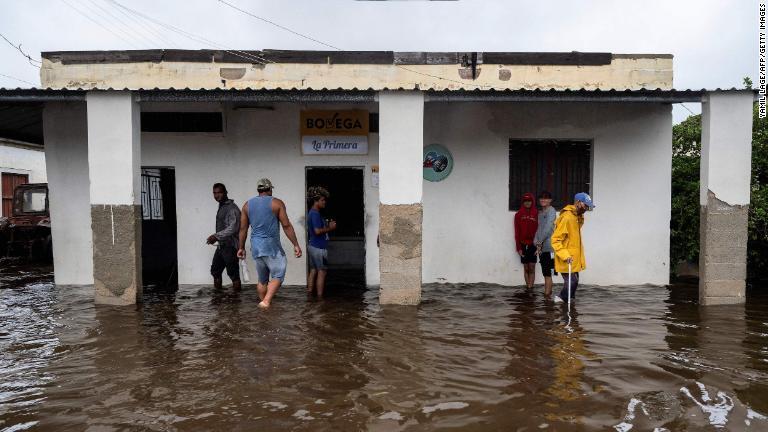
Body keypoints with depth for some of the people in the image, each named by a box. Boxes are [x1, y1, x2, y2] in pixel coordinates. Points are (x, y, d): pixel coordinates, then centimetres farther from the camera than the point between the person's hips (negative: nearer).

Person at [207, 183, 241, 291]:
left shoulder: (232, 208, -15)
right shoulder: (221, 207, 14)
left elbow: (233, 228, -25)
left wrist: (216, 236, -28)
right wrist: (215, 237, 15)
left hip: (230, 246, -9)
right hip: (221, 246, 9)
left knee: (233, 274, -3)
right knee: (215, 270, 12)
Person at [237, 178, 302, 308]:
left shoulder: (247, 205, 9)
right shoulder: (277, 203, -4)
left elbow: (243, 228, 11)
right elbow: (286, 226, -7)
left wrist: (241, 247, 19)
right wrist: (296, 245, -4)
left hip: (256, 246, 5)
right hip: (271, 246, -5)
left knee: (262, 279, 15)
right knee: (278, 276, 0)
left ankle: (263, 302, 22)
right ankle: (266, 301, -17)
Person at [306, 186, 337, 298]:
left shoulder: (312, 213, 15)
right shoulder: (315, 214, -17)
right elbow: (318, 231, -24)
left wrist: (328, 226, 11)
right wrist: (329, 228, -12)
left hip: (313, 246, 10)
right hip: (319, 248, -10)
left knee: (313, 271, 13)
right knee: (322, 272, -3)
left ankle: (309, 293, 17)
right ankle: (320, 297, 0)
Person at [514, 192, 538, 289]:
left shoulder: (537, 214, 1)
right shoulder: (518, 214, 4)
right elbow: (517, 233, 3)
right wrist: (518, 248, -2)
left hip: (533, 244, -1)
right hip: (523, 245, 1)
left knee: (532, 268, -3)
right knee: (526, 268, 6)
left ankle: (530, 288, -5)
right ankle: (528, 287, 11)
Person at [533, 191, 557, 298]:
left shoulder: (551, 211, -5)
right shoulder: (540, 212, 18)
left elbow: (548, 228, -14)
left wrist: (540, 242, -11)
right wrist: (536, 242, -1)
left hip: (548, 246, -7)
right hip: (541, 247, 7)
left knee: (547, 272, -8)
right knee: (545, 271, 11)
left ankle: (547, 294, -6)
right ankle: (548, 291, 18)